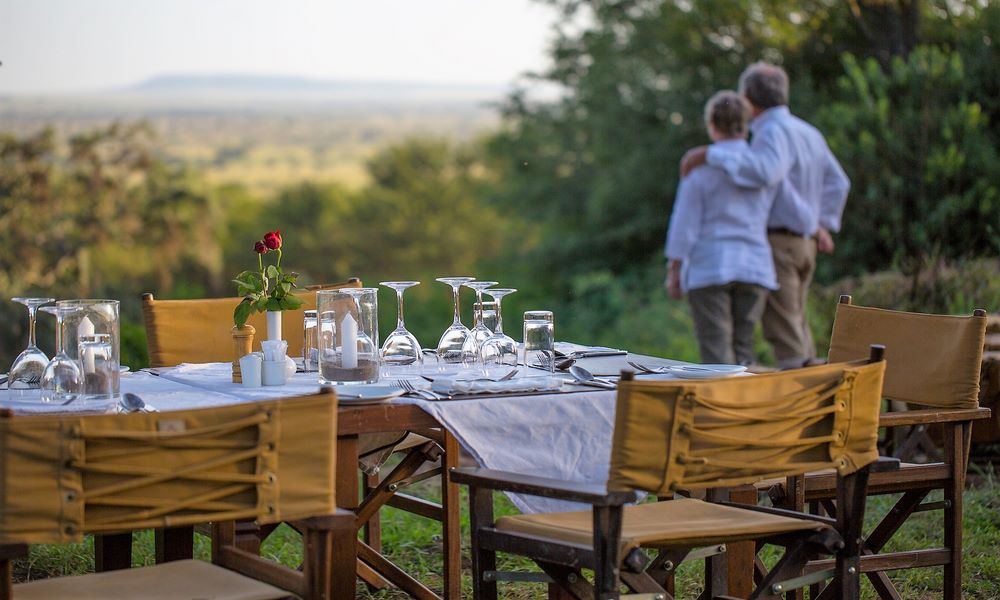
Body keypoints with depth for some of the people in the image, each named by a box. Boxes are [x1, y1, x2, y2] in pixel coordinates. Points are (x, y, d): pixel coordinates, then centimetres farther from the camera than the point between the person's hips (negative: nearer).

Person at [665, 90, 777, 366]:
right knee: (743, 346, 8)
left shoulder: (700, 166, -6)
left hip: (709, 268, -3)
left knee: (716, 351, -4)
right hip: (754, 266, 4)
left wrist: (674, 271, 0)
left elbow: (684, 221, -5)